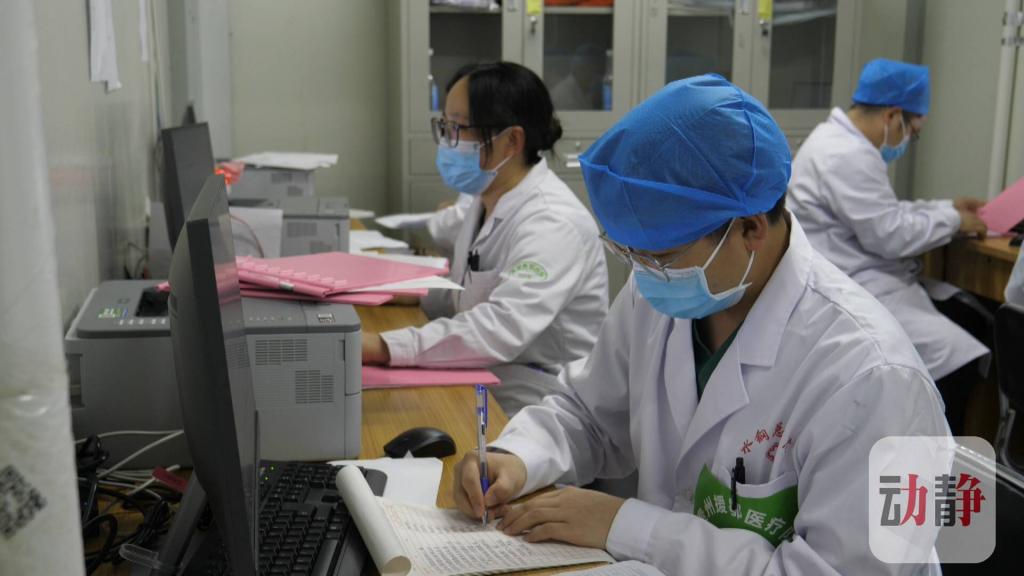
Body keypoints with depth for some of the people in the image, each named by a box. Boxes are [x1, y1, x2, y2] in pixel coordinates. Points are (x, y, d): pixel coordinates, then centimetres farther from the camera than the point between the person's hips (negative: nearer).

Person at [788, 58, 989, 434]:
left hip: (860, 283, 11)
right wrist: (952, 220, -4)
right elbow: (891, 236, -19)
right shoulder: (848, 155, -20)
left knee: (969, 320, 4)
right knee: (957, 359, -17)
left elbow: (883, 213, 26)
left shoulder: (839, 140, 15)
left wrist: (946, 207, 19)